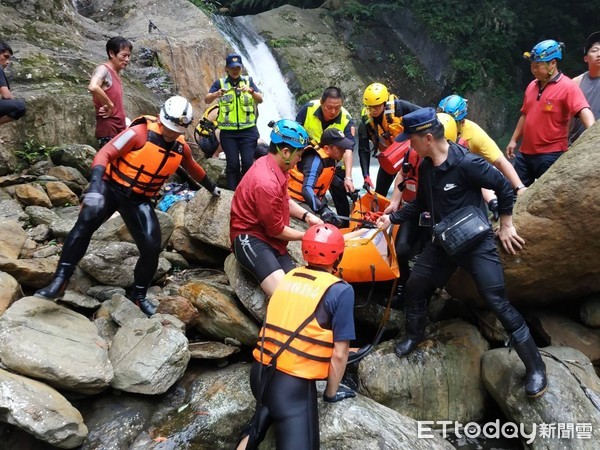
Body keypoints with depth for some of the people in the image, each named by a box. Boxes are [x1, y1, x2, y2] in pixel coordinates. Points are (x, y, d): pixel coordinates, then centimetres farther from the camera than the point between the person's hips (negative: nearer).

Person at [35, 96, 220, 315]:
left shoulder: (181, 148, 1)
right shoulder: (140, 133, -16)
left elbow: (193, 168, 23)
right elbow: (105, 154, -20)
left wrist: (211, 187, 37)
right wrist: (95, 185, -35)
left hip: (139, 200, 4)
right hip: (112, 187, -4)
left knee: (152, 247, -9)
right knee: (85, 223, -28)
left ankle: (138, 294, 14)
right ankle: (59, 281, -22)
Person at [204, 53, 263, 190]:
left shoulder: (248, 80, 6)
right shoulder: (220, 83, 3)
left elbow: (260, 100, -5)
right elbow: (207, 100, -10)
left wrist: (251, 91, -24)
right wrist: (218, 93, -30)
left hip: (248, 130, 1)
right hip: (228, 132, 0)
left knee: (248, 163, -4)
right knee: (232, 164, 0)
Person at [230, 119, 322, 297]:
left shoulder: (272, 165, 5)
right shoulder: (266, 182, -25)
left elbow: (285, 199, 22)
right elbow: (276, 230, -15)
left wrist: (307, 216, 6)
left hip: (270, 239, 10)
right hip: (250, 238, -10)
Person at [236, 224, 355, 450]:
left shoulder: (289, 276, 7)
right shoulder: (341, 291, -9)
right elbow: (339, 353, -6)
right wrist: (332, 392, 8)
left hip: (259, 373, 7)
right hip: (293, 383, -6)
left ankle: (258, 423, 15)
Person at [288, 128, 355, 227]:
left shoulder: (331, 159, 2)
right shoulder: (316, 160, -24)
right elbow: (307, 189, -37)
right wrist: (323, 210, -47)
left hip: (309, 202, 9)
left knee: (336, 223, 5)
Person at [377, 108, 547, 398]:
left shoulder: (466, 163, -23)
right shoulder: (426, 167, 1)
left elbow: (504, 188, -14)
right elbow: (421, 204, 15)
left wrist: (505, 226, -7)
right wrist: (393, 218, 8)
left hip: (477, 242, -7)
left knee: (498, 302, -10)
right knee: (414, 287, 10)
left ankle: (535, 366, 2)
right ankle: (414, 335, 36)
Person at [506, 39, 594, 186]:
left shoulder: (567, 86, -10)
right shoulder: (532, 86, 11)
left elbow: (584, 111, -23)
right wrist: (513, 140, 18)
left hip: (551, 155, -7)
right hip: (526, 152, 7)